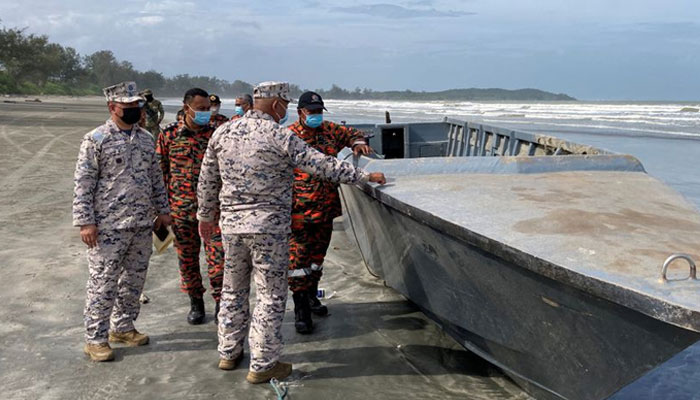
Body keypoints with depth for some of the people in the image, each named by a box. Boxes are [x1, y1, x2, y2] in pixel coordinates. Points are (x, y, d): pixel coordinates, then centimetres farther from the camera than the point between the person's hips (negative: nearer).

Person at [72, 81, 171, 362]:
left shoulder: (146, 139, 11)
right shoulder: (96, 139, -7)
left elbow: (156, 178, 18)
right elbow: (83, 184, -9)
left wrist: (162, 210, 15)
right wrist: (85, 222, -14)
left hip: (143, 225, 6)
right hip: (108, 227, -6)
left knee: (134, 280, 14)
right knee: (103, 283, 1)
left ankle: (123, 327, 31)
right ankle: (95, 339, 13)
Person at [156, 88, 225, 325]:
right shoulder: (169, 134, 0)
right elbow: (160, 172, 4)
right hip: (181, 208, 1)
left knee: (218, 258, -5)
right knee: (187, 259, 11)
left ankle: (220, 303, 12)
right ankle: (196, 303, 28)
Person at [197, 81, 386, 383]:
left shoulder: (223, 132, 5)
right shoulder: (279, 136, -12)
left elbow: (207, 181, 11)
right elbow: (324, 165, -12)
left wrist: (206, 216, 24)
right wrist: (365, 176, -3)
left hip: (231, 224, 6)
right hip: (268, 226, -6)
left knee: (232, 290, 19)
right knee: (271, 295, 5)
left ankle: (229, 353, 32)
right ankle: (262, 365, 11)